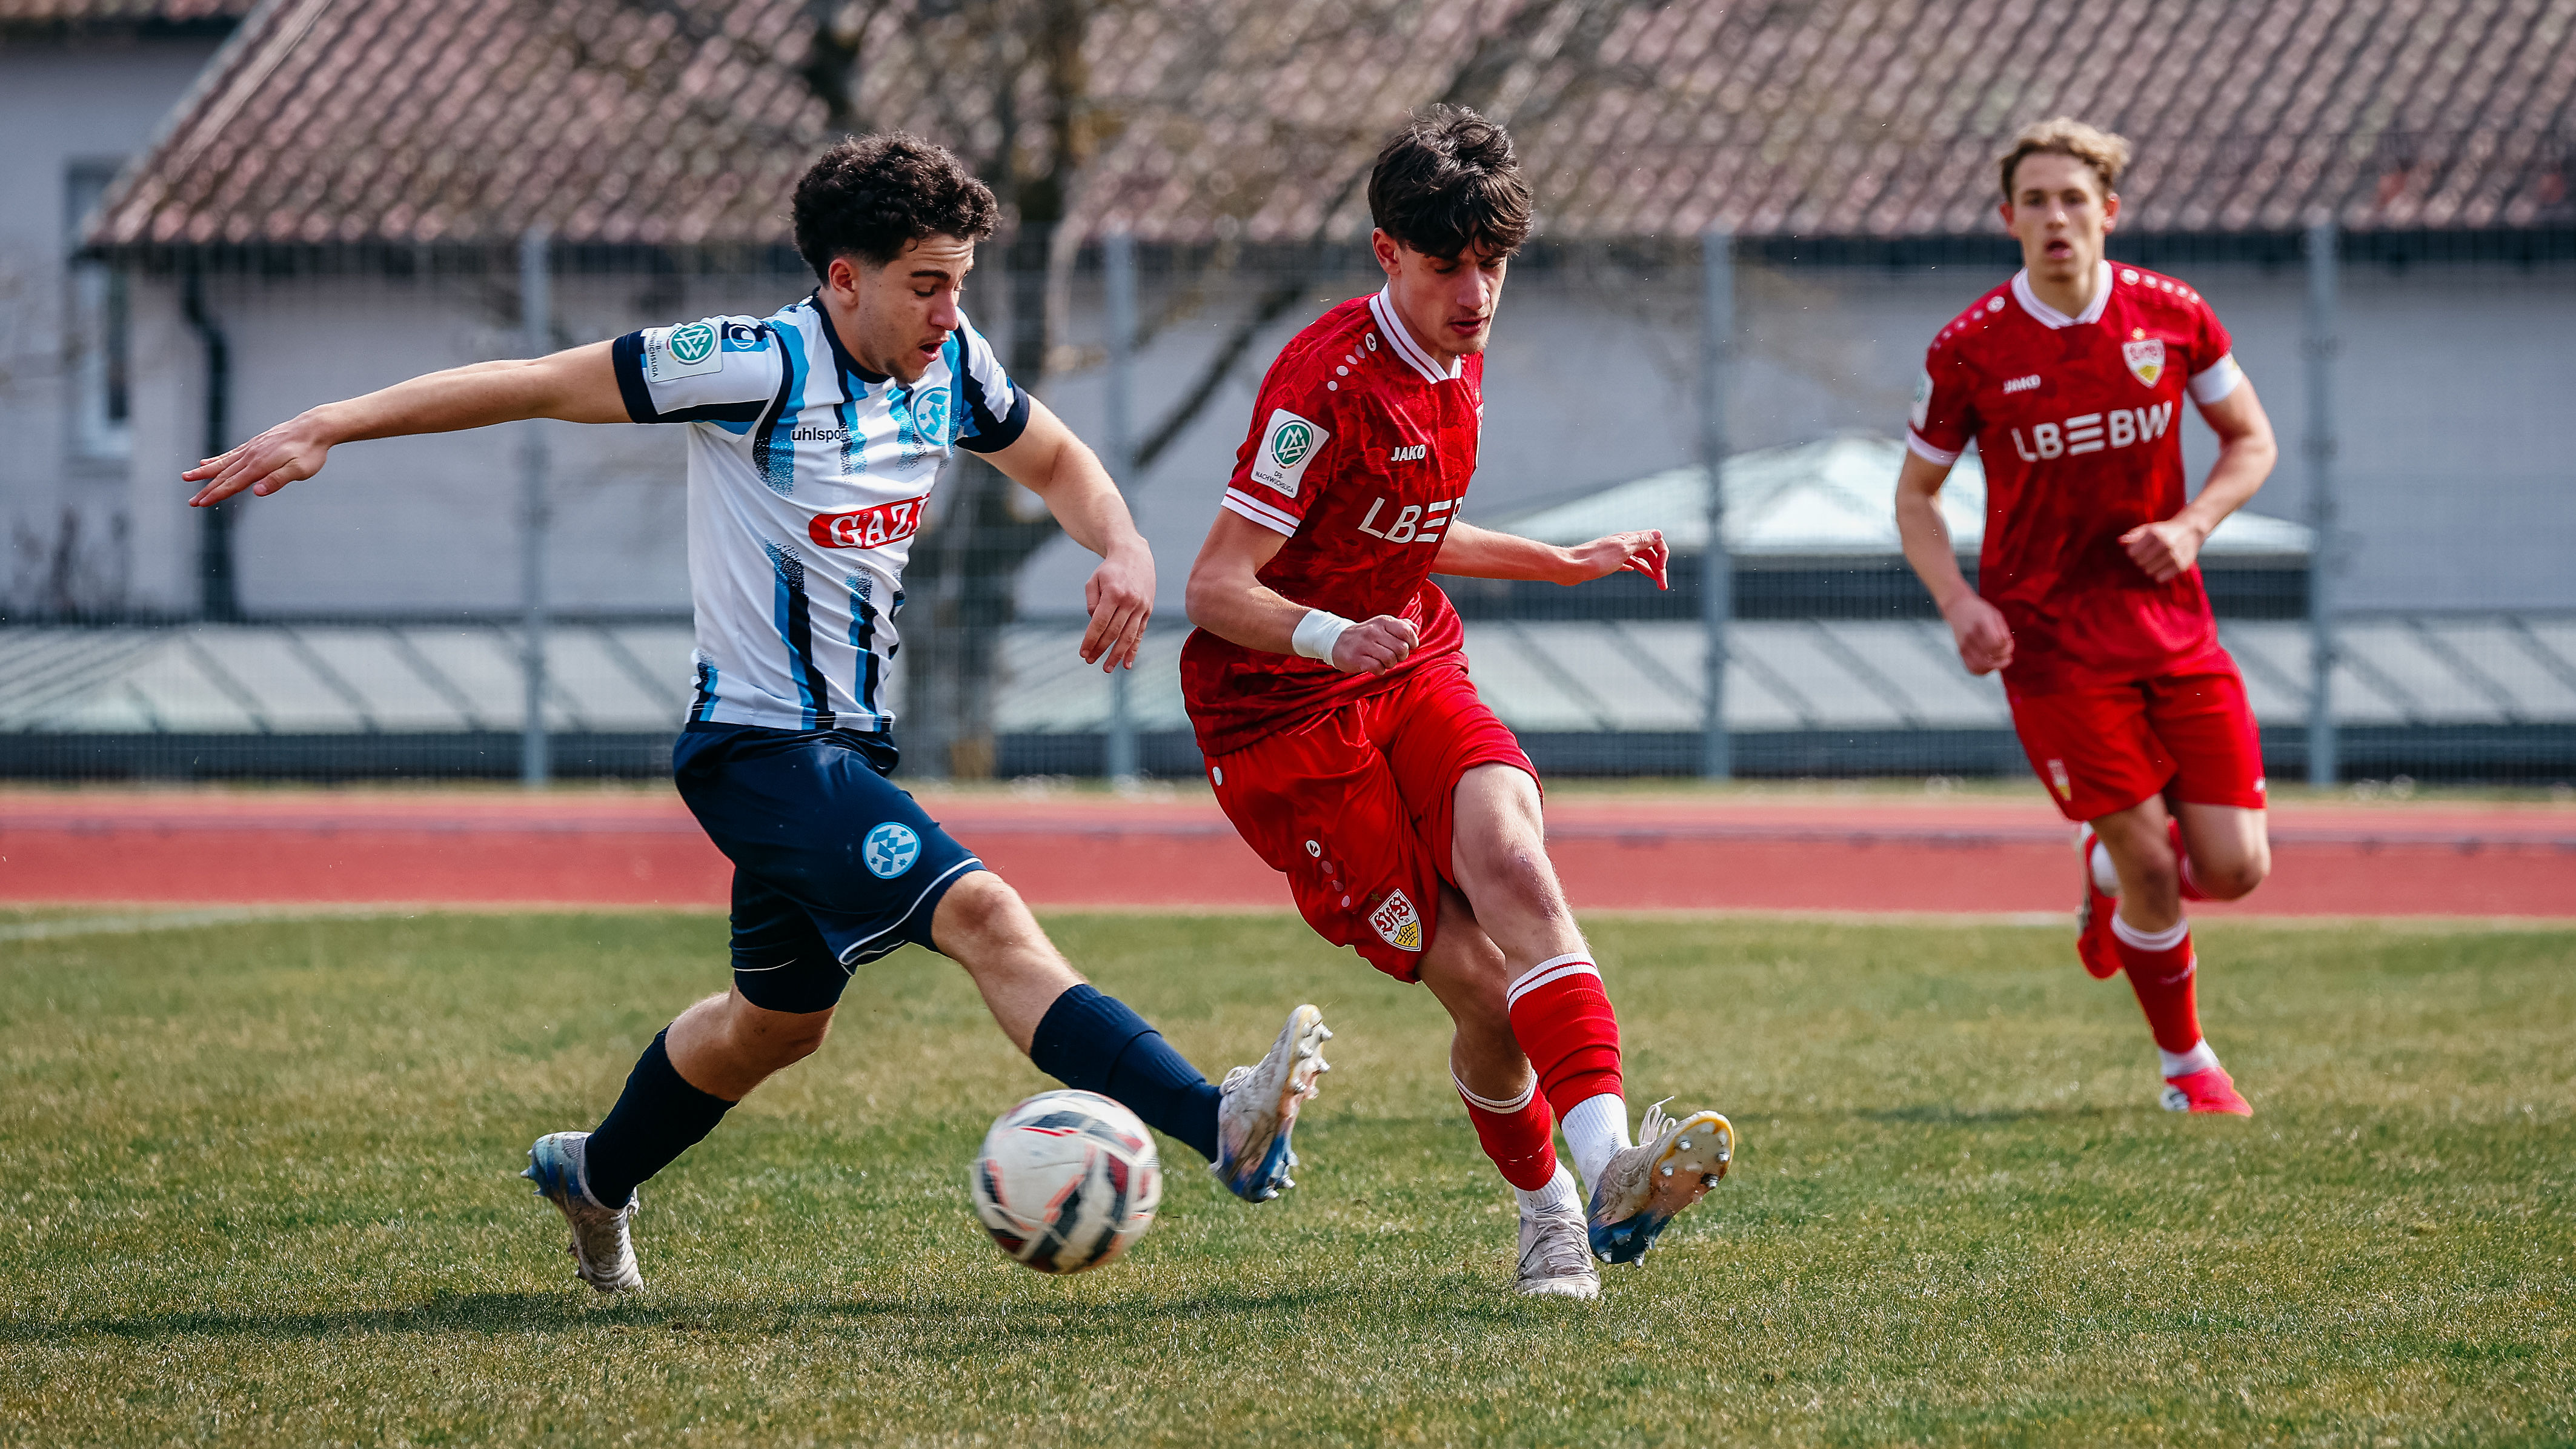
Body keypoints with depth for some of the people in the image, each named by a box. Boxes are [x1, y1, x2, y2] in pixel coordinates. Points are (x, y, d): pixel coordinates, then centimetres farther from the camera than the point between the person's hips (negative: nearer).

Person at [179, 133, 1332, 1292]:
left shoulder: (954, 368, 1)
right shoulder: (760, 368, -20)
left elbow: (1054, 463, 21)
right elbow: (539, 386, -15)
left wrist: (1122, 550, -2)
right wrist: (324, 429, -16)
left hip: (846, 748, 9)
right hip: (762, 747, -9)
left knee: (778, 1022, 25)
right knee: (982, 917, -25)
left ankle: (593, 1175, 48)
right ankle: (1220, 1127, -40)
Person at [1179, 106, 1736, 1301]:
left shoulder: (1457, 362, 8)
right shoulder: (1329, 381, -19)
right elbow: (1216, 590, -21)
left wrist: (1563, 564, 27)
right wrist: (1331, 636, -39)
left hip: (1413, 677, 6)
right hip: (1281, 715, -6)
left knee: (1511, 864, -25)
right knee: (1479, 981, -12)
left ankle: (1609, 1164, -40)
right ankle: (1545, 1213, 9)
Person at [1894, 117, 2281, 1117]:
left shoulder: (2174, 318, -3)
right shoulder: (1970, 351, -8)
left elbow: (2252, 441, 10)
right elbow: (1915, 496, 4)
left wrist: (2192, 525, -9)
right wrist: (1960, 604, -13)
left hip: (2173, 622, 3)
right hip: (2050, 638, -3)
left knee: (2232, 868, -4)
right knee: (2150, 863, -9)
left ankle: (2107, 871, 32)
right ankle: (2187, 1066, 15)